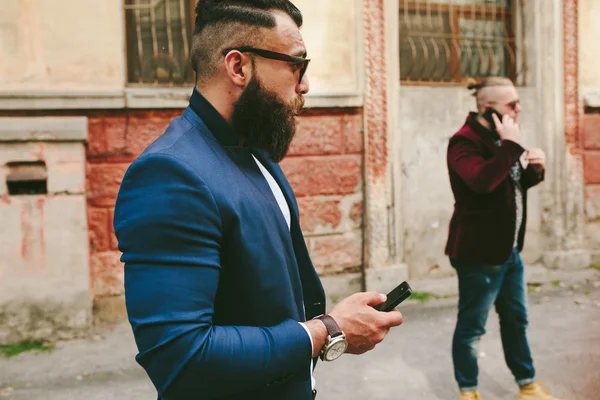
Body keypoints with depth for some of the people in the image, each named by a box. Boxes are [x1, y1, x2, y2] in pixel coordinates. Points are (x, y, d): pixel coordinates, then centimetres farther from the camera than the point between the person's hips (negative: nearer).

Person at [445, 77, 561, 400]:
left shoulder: (499, 137, 13)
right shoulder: (465, 141, -18)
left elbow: (514, 185, 23)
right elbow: (482, 181, -36)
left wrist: (534, 169, 3)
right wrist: (511, 145, -27)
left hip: (508, 247, 10)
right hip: (478, 251, -9)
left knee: (516, 319, 19)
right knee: (471, 326, 4)